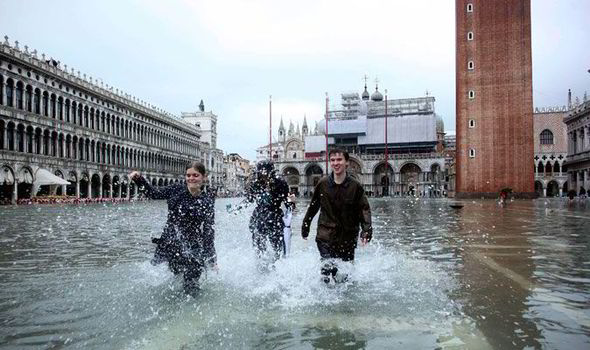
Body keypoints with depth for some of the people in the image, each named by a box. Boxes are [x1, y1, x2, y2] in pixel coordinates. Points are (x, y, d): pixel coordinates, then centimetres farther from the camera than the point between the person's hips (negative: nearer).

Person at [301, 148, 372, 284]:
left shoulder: (355, 186, -5)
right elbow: (313, 207, 11)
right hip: (326, 236, -1)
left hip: (348, 237, 1)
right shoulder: (323, 184, -2)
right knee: (329, 268, -16)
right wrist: (305, 227, 18)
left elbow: (364, 209, -4)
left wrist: (366, 231, -19)